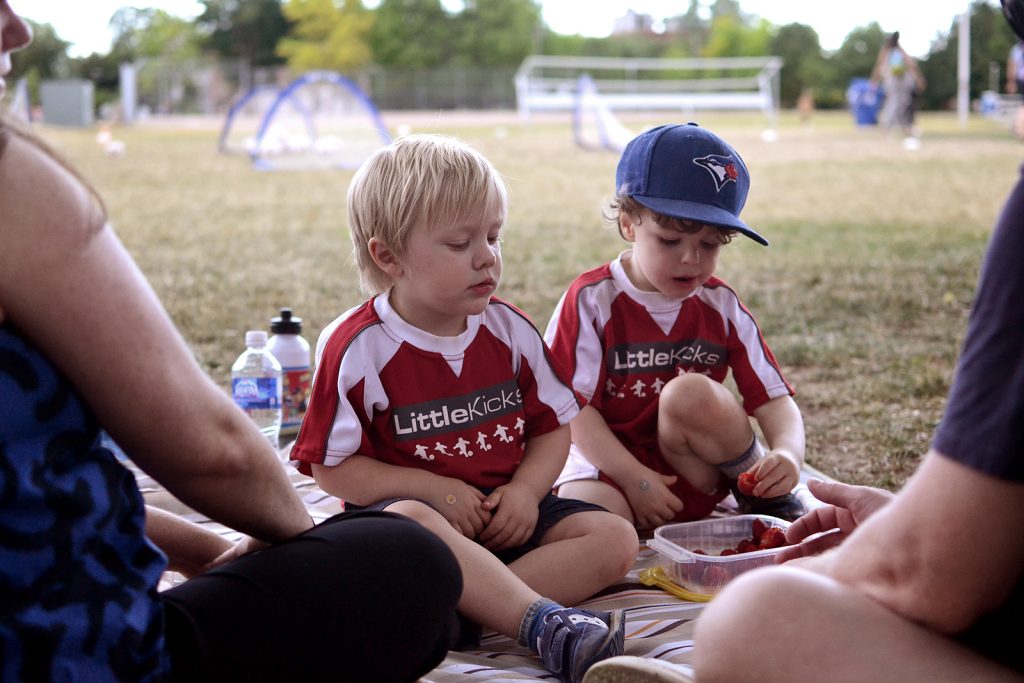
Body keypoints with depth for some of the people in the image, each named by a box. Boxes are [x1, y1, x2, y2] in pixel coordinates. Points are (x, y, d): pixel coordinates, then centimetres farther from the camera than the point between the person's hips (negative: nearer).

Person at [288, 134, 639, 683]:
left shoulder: (510, 329, 4)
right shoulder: (357, 347, -8)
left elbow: (552, 429, 10)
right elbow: (331, 467, -7)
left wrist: (525, 491, -10)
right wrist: (435, 489, -16)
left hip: (505, 513, 5)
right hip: (413, 504, -5)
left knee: (615, 539, -14)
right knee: (411, 524, -39)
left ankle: (467, 606, -33)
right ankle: (546, 623, -48)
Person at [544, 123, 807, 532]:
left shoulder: (721, 307, 0)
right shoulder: (593, 299, -8)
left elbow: (775, 400, -5)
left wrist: (788, 455, -27)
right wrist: (635, 480, -18)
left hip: (694, 478, 2)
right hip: (608, 466, -2)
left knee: (692, 393, -28)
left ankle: (762, 496, -5)